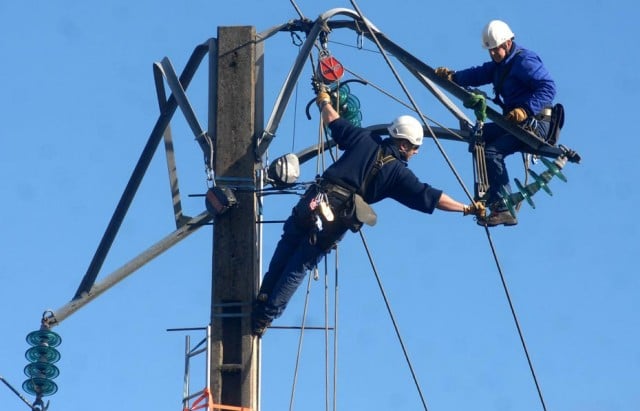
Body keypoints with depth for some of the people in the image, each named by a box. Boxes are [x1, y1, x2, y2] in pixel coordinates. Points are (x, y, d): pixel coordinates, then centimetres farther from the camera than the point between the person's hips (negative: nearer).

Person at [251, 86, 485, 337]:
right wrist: (467, 208, 6)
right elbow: (431, 198, 0)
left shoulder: (364, 140, 8)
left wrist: (324, 100, 43)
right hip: (335, 222, -2)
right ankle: (266, 316, 12)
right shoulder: (398, 173, 1)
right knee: (297, 269, 10)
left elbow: (332, 120, 22)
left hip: (312, 204, 2)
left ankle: (260, 304, 23)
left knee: (282, 257, 20)